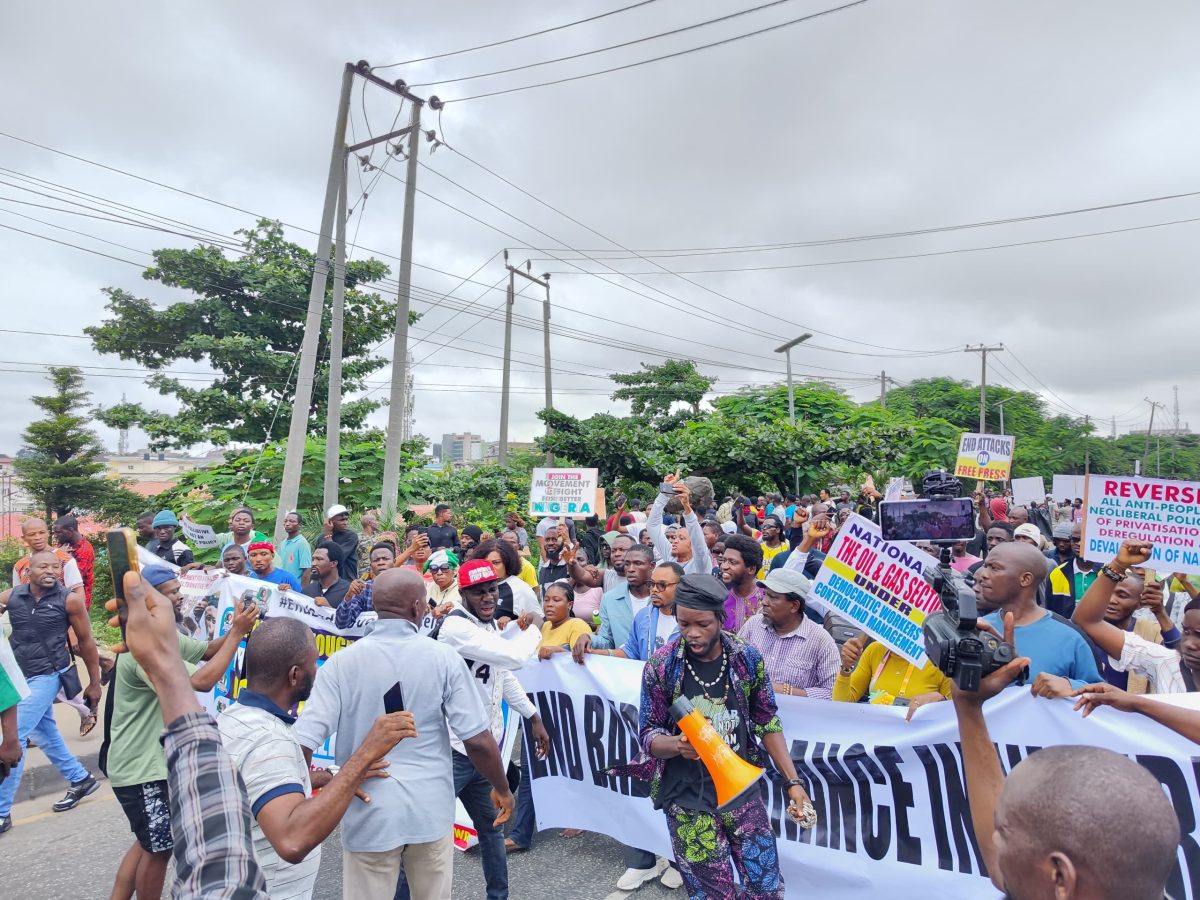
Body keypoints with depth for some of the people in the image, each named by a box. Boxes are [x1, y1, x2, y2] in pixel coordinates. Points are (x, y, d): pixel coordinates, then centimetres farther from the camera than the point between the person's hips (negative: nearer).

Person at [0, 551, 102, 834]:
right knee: (45, 735, 17)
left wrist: (95, 683, -2)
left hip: (47, 676, -5)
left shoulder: (69, 599, -14)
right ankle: (81, 780, 35)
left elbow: (86, 641, -5)